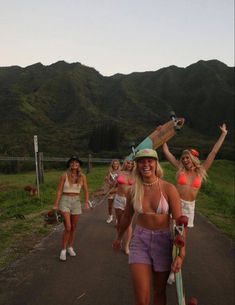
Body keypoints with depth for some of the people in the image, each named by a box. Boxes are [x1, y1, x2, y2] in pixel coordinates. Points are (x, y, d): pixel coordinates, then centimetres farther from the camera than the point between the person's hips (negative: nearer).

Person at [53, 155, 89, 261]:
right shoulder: (65, 175, -5)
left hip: (76, 201, 3)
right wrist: (56, 204, -8)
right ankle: (63, 250, 2)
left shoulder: (82, 176, 0)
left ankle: (70, 247, 30)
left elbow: (86, 191, 4)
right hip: (65, 200, -3)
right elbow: (59, 191, -3)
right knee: (68, 227, -12)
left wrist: (86, 202, -9)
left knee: (73, 228, 11)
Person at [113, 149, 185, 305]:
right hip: (140, 242, 1)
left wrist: (181, 254, -22)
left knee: (159, 292, 17)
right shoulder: (133, 191, -4)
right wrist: (119, 238, 26)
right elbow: (127, 217, 13)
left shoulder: (169, 189, -13)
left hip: (163, 242, -1)